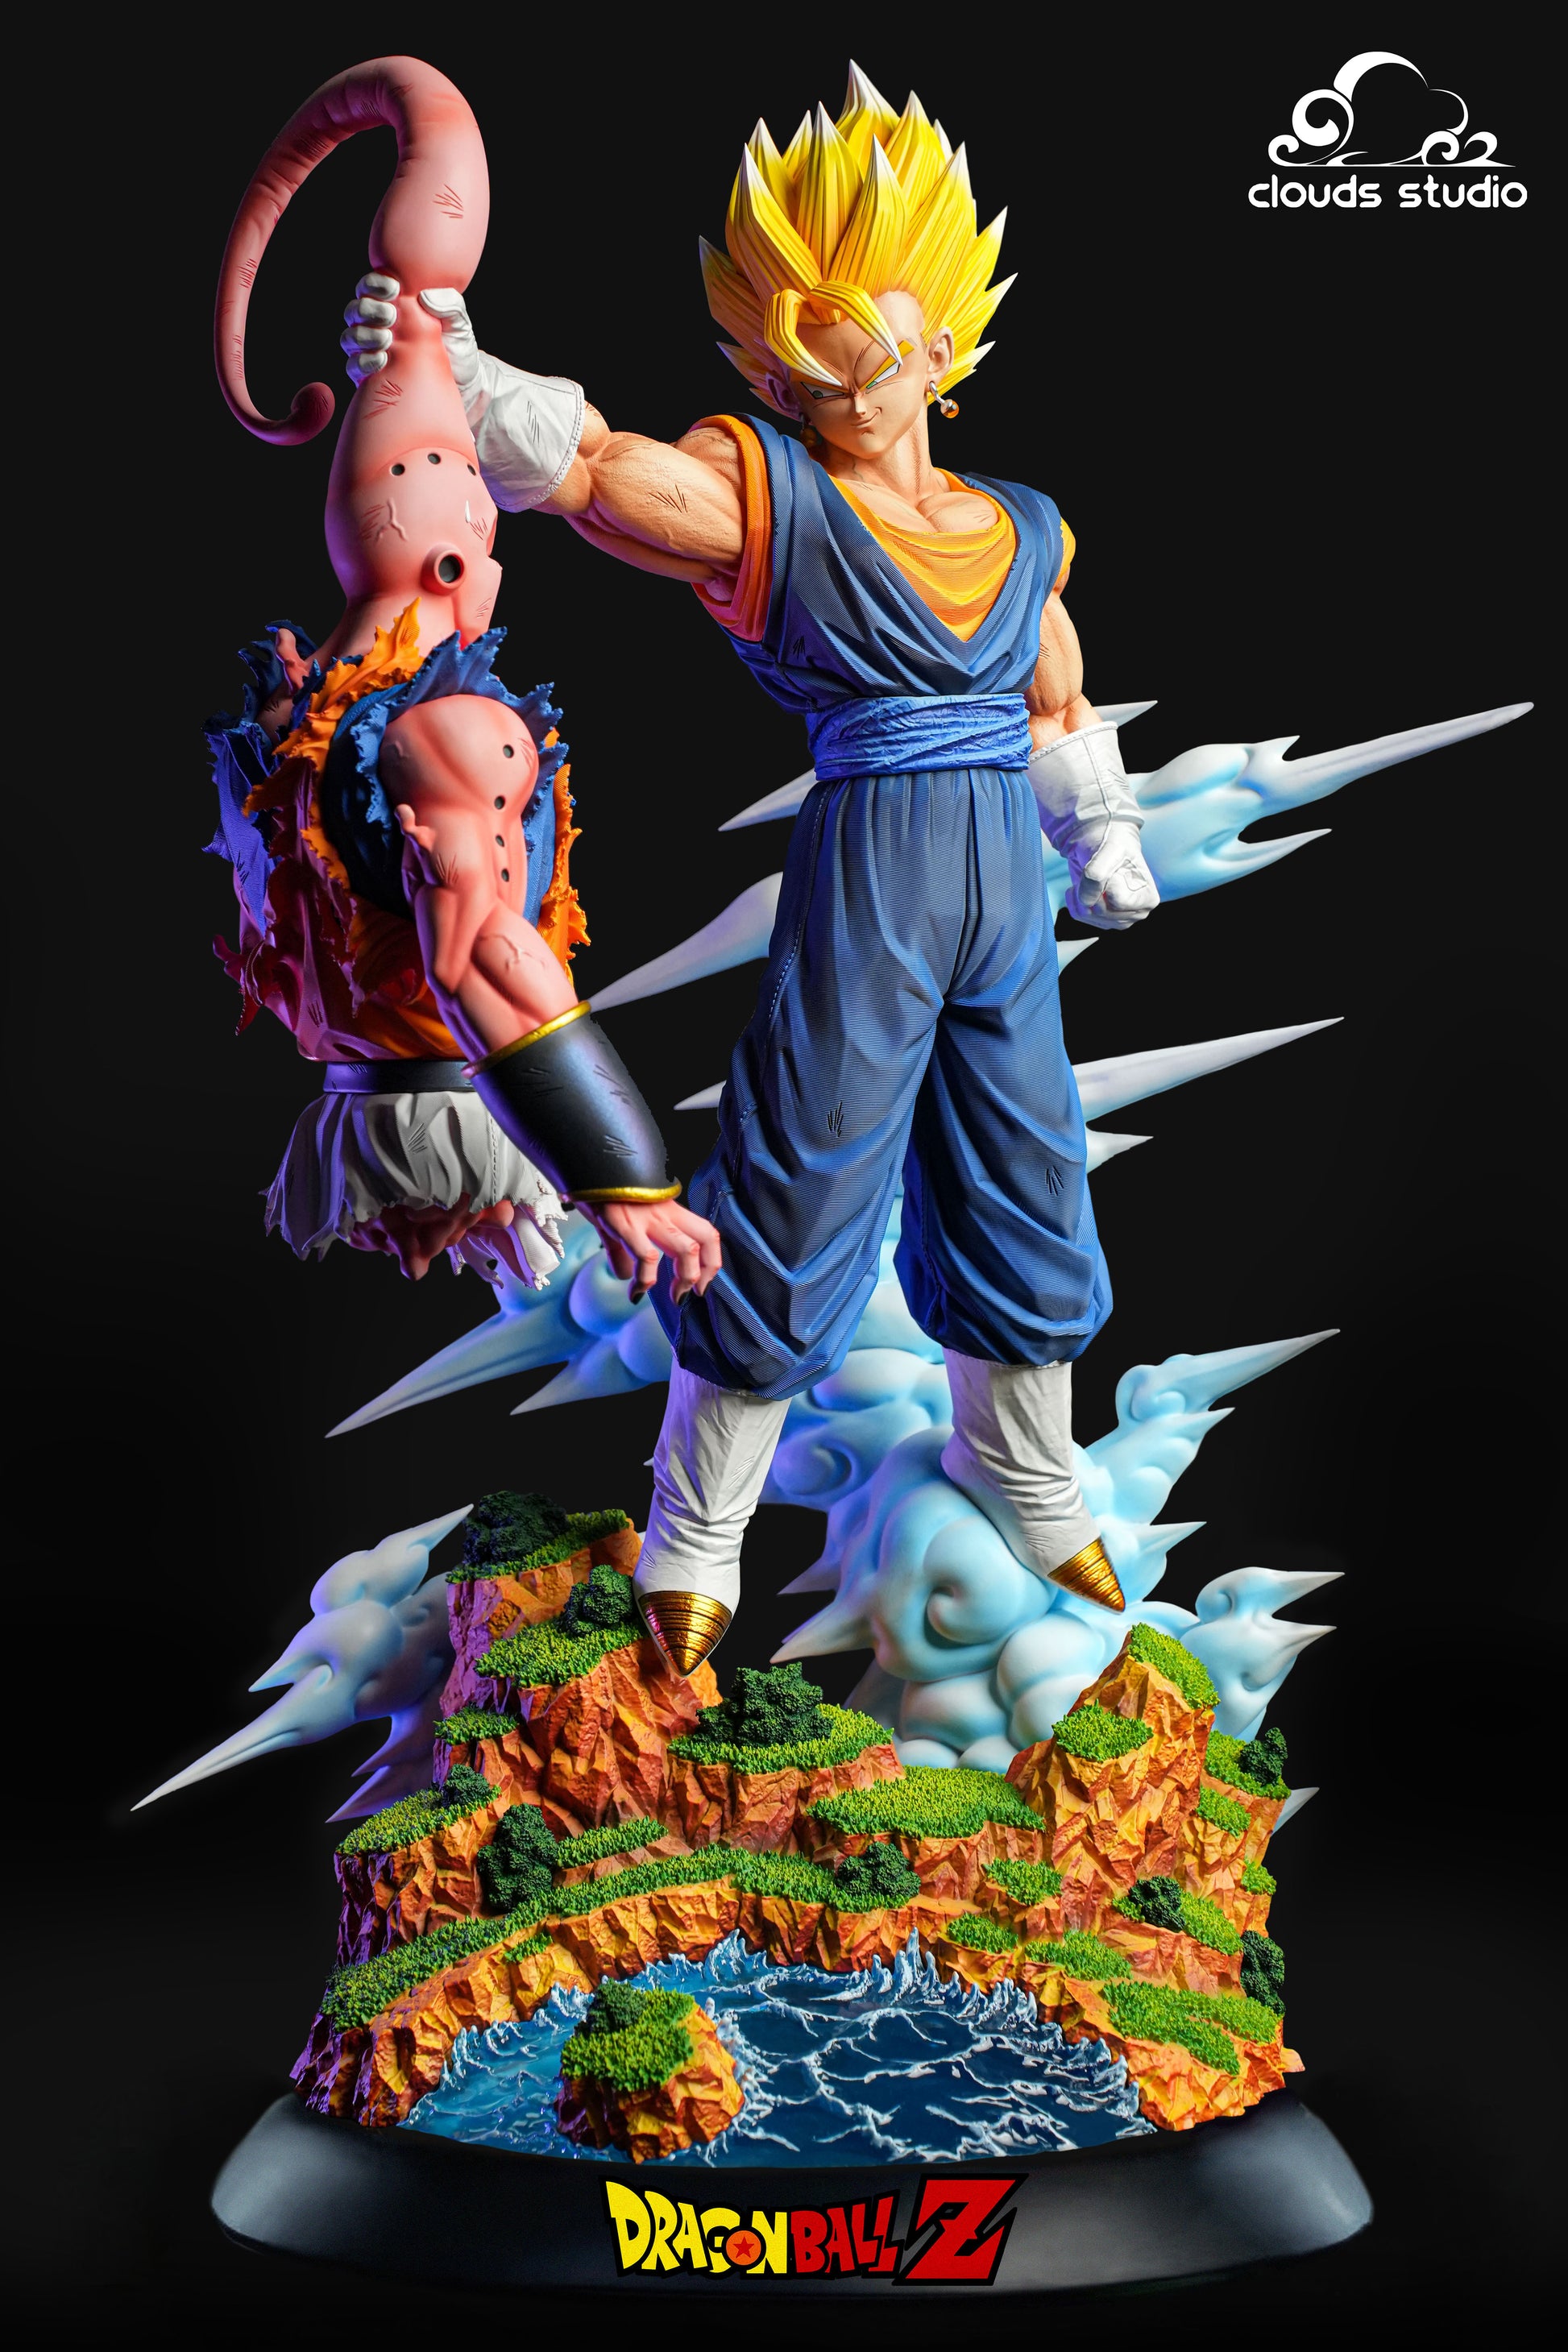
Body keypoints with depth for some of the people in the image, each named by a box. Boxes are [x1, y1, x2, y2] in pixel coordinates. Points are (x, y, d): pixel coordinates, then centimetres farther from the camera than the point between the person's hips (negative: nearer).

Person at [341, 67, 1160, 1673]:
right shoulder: (761, 493, -4)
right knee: (799, 1194, -1)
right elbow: (592, 468, -17)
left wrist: (1104, 849, 30)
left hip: (1006, 892, 6)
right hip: (864, 877, -5)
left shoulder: (1023, 530, 12)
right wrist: (456, 376, -31)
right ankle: (693, 1541, 16)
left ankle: (1018, 1472, 40)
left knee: (1022, 1180, 16)